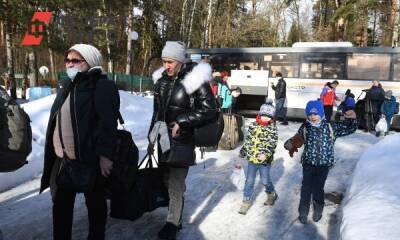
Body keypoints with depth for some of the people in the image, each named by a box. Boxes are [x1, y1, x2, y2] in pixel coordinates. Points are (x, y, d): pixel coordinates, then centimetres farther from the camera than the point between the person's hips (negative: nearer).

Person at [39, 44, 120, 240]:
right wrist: (54, 152, 19)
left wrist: (105, 154, -22)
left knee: (95, 203, 10)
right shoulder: (67, 85, 14)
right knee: (61, 204, 16)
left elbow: (108, 123, -19)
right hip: (62, 159, 8)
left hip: (89, 159, -8)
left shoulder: (102, 86, -12)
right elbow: (57, 119, 20)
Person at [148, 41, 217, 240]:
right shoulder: (161, 79, 8)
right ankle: (175, 219, 31)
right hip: (162, 140, 6)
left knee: (175, 186, 1)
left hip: (181, 142, -6)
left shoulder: (194, 80, -11)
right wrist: (151, 138, 17)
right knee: (167, 182, 13)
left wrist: (182, 122, -15)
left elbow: (209, 111, -10)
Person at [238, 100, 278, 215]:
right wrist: (243, 151, 20)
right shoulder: (253, 125, 3)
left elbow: (272, 144, -17)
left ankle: (272, 195, 42)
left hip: (265, 161, -3)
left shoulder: (273, 129, -9)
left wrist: (266, 154, -34)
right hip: (251, 159, 3)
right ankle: (246, 201, 22)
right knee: (249, 181, 9)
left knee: (265, 181, 13)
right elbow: (248, 140, 14)